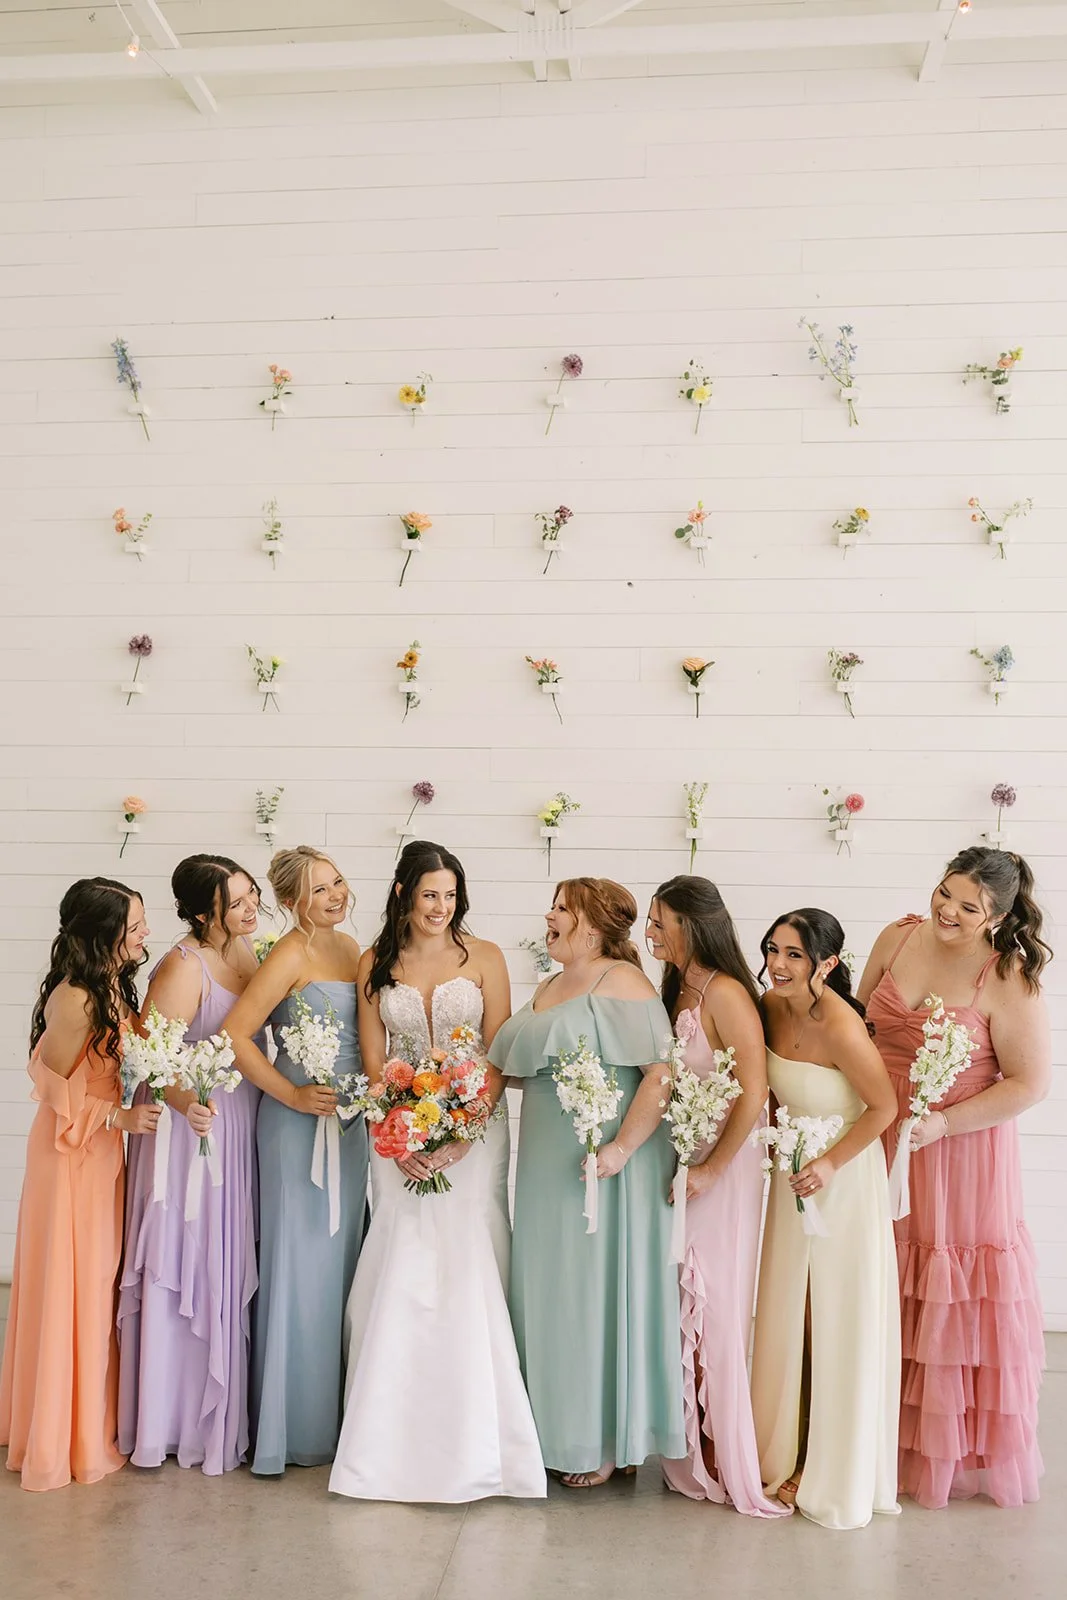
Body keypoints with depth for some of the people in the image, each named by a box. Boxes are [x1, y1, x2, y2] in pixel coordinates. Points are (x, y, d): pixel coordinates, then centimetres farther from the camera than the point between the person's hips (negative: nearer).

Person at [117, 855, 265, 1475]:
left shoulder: (249, 952, 6)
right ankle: (178, 1417, 16)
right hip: (194, 1126, -8)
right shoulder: (184, 966, -18)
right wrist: (186, 1101, -39)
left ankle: (225, 1411, 29)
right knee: (188, 1266, 1)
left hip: (243, 1130, 8)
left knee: (233, 1267, 15)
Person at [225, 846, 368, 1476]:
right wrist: (293, 1096, -17)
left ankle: (336, 1415, 27)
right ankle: (295, 1428, 12)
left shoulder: (350, 946, 10)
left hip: (349, 1119, 8)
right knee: (300, 1263, -1)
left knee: (342, 1258, 14)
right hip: (300, 1121, -8)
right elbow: (235, 1034, -18)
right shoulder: (291, 956, -13)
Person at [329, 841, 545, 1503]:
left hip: (474, 1131, -1)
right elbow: (373, 1062, 5)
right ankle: (395, 1440, 9)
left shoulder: (484, 957, 0)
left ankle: (472, 1441, 6)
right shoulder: (376, 964, 6)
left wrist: (463, 1134, -13)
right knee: (401, 1272, -2)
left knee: (467, 1271, -5)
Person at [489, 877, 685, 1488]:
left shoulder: (622, 982, -13)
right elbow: (527, 1066, 23)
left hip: (606, 1166, -8)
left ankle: (608, 1442, 16)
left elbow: (662, 1074, -21)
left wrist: (622, 1147, -26)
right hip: (548, 1163, 8)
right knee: (553, 1294, 13)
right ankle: (562, 1427, 26)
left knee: (601, 1292, 2)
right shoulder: (549, 988, 15)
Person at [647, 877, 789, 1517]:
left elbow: (754, 1094, -20)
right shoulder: (676, 992, 10)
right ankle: (685, 1446, 25)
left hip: (720, 1168, -8)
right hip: (674, 1163, 8)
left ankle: (721, 1455, 15)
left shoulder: (726, 995, -16)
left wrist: (710, 1171, -17)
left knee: (710, 1309, 1)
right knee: (677, 1304, 11)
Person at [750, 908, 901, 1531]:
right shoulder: (772, 1006, -3)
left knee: (837, 1327, 6)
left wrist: (830, 1163, -18)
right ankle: (786, 1455, 30)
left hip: (843, 1177, -7)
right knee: (787, 1320, 14)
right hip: (793, 1175, 7)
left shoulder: (840, 1027, -25)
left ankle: (832, 1474, 21)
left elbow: (884, 1107, -17)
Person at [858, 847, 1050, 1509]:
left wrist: (944, 1122, -19)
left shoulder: (1008, 980, -16)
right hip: (882, 1144, 5)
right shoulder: (898, 938, -2)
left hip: (960, 1149, -4)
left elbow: (1029, 1083, -14)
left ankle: (962, 1451, 25)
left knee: (957, 1296, 6)